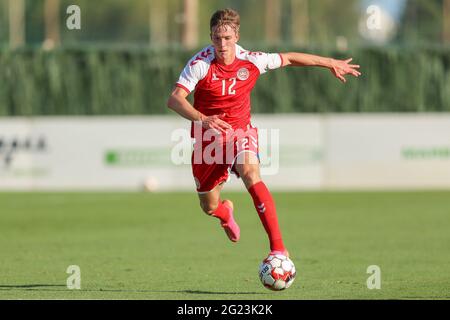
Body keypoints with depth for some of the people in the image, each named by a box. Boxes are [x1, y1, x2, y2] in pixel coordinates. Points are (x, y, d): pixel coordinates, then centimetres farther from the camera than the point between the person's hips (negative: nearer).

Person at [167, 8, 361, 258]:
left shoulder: (251, 61, -11)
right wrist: (201, 119, -47)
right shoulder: (201, 63, -19)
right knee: (209, 207, 10)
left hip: (240, 132, 0)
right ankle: (226, 211, 54)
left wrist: (330, 63, 15)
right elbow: (174, 99, -29)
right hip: (208, 138, 0)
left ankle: (278, 248, -37)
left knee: (251, 175, -32)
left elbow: (288, 58, 7)